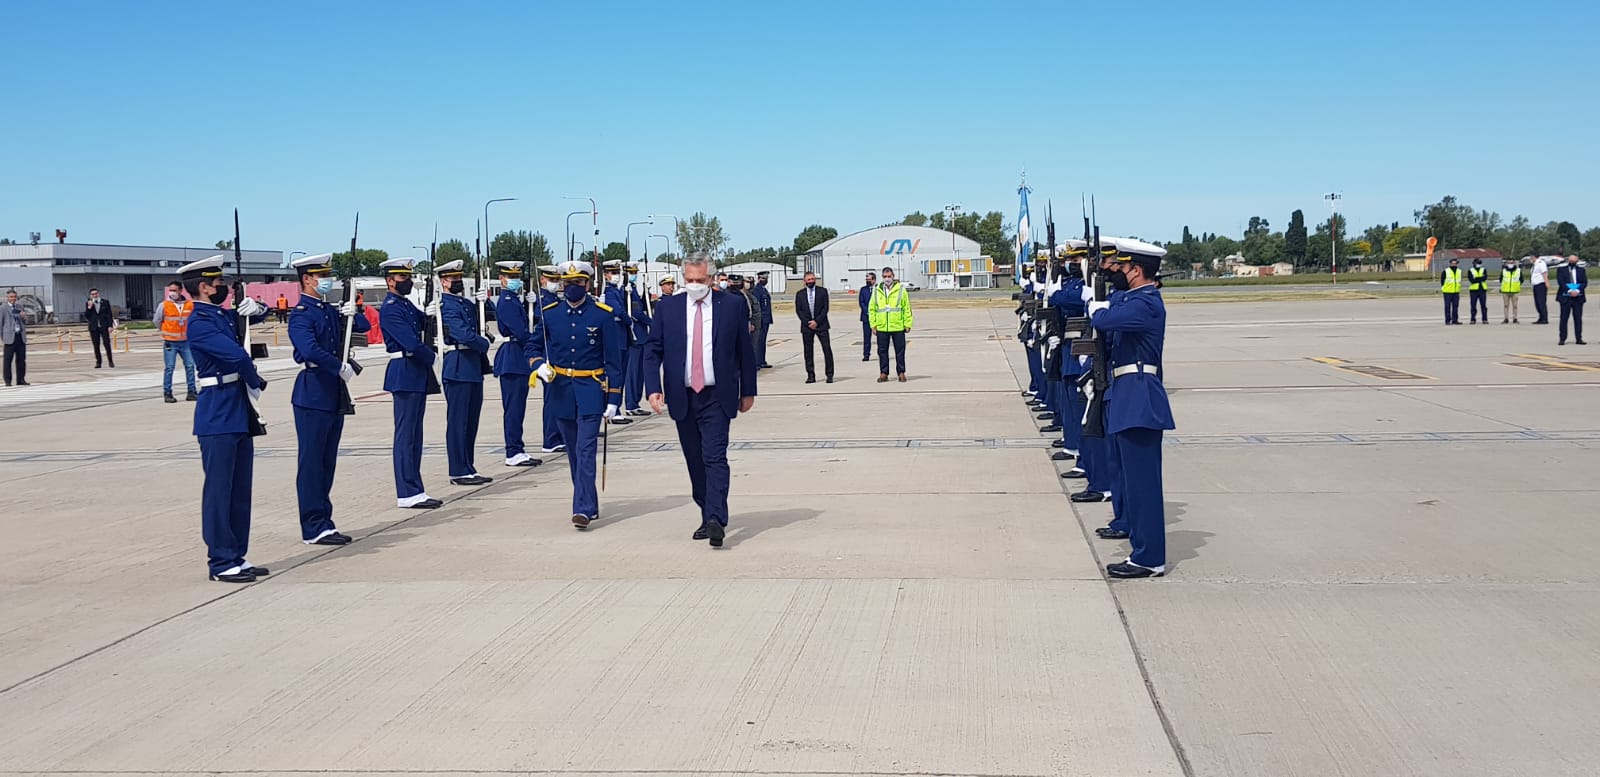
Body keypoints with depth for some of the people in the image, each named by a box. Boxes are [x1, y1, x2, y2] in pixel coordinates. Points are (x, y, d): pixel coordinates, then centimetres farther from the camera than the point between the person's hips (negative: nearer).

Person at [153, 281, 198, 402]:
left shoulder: (190, 304, 0)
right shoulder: (164, 305, -5)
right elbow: (157, 321, 7)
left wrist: (188, 332, 10)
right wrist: (166, 332, 14)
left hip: (185, 341, 2)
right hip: (170, 342, -2)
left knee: (190, 366, 2)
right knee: (169, 368, -2)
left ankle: (191, 392, 12)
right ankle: (167, 393, 5)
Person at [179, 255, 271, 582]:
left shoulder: (224, 316, 13)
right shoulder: (200, 323, -14)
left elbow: (257, 315, 29)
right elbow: (237, 355, -24)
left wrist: (256, 308, 5)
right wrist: (257, 382, -7)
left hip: (239, 413, 9)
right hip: (218, 414, -9)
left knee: (240, 488, 12)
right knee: (219, 488, -3)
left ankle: (237, 556, 20)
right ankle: (221, 562, 3)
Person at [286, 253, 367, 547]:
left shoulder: (331, 311, 14)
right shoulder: (301, 314, -11)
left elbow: (363, 327, 17)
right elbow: (311, 350, -25)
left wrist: (353, 313, -3)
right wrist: (341, 367, -17)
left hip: (335, 393, 8)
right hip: (313, 393, -8)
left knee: (327, 462, 12)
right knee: (311, 462, -3)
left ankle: (322, 522, 18)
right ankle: (314, 528, 1)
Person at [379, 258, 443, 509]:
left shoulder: (407, 304, 17)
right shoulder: (390, 308, -13)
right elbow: (410, 342, -20)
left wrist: (429, 315, -2)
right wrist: (432, 358, -6)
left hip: (418, 375, 10)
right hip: (405, 374, -10)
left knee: (414, 434, 11)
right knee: (406, 435, -7)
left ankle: (414, 491, 16)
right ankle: (408, 493, -5)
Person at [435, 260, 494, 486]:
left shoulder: (467, 303, 16)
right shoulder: (447, 305, -11)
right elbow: (461, 333, -21)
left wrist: (484, 301, 5)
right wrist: (484, 343, -7)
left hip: (474, 366, 9)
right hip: (458, 367, -9)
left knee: (471, 420, 12)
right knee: (458, 421, -4)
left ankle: (468, 468, 18)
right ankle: (459, 472, 0)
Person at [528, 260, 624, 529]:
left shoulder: (604, 315, -4)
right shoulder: (549, 314, 3)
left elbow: (613, 360, -3)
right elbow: (535, 348, 13)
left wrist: (613, 398, -6)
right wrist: (540, 366, -10)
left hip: (591, 392, -4)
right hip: (561, 391, 4)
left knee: (586, 450, -12)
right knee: (573, 453, 12)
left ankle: (583, 509, -14)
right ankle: (589, 504, 25)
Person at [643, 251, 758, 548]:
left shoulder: (732, 306, 1)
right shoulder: (667, 308, 5)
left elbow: (746, 351, 7)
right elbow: (652, 351, 5)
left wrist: (748, 391, 7)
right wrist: (654, 388, -8)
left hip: (717, 397, -3)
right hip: (682, 397, 3)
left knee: (715, 457, -14)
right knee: (695, 463, 9)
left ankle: (716, 520, -20)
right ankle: (708, 517, 20)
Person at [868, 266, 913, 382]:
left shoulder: (901, 290, 1)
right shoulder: (876, 291, 7)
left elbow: (907, 308, 1)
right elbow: (871, 309, 10)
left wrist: (907, 324, -3)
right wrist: (873, 324, 3)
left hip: (898, 327, -2)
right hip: (881, 328, 2)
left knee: (900, 351, 5)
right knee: (882, 351, 5)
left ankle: (901, 373, 14)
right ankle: (884, 373, 13)